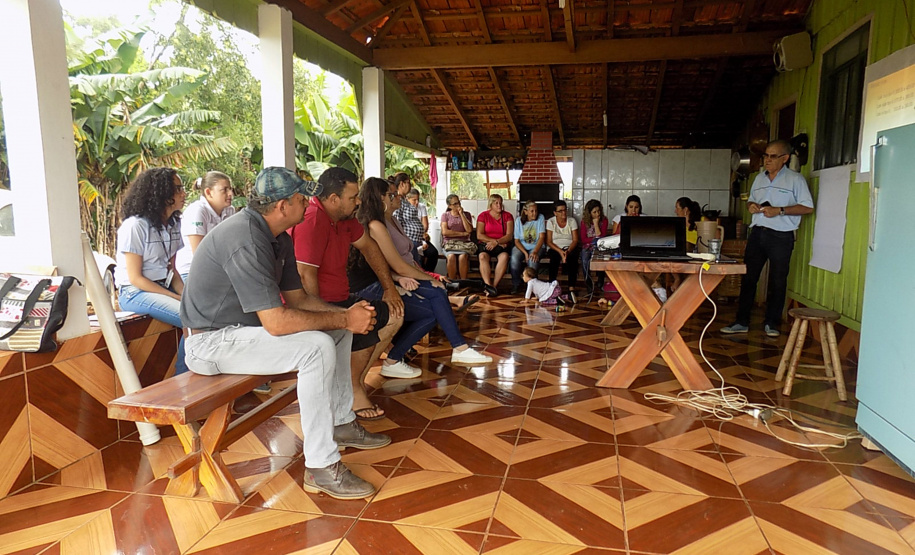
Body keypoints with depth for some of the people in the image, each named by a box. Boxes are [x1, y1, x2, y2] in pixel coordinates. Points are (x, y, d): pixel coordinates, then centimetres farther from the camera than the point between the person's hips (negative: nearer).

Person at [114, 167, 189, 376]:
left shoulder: (173, 224, 9)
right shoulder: (135, 226, -13)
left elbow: (171, 269, 11)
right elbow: (135, 278, -14)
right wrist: (178, 298, -18)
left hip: (163, 287, 7)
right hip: (135, 293, -7)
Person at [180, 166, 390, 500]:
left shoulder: (279, 240, 5)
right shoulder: (246, 240, -27)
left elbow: (297, 298, 9)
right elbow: (276, 322, -33)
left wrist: (346, 313, -8)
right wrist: (343, 318, -23)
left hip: (245, 327, 10)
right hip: (212, 341, -10)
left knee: (339, 331, 10)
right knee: (317, 346, -28)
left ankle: (340, 423, 20)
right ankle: (321, 467, -21)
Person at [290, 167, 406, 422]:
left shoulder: (343, 217, 7)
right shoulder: (311, 220, -23)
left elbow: (368, 246, 18)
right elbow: (306, 277, -28)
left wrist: (389, 287, 15)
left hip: (339, 300, 10)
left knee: (393, 314, 7)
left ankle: (357, 380, 11)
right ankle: (354, 391, -3)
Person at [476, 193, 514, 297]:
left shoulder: (507, 216, 9)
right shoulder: (483, 216, 8)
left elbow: (509, 236, -3)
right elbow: (479, 235, -2)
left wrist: (496, 242, -18)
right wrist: (493, 241, -12)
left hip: (502, 246, 0)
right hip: (486, 245, 0)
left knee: (504, 256, -34)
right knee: (482, 256, -34)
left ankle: (494, 285, -36)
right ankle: (488, 285, -44)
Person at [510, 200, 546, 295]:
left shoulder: (540, 218, -2)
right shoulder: (519, 220, 0)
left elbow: (542, 237, -11)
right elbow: (516, 241, -2)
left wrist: (535, 251, -27)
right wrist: (525, 253, -19)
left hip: (536, 247, -1)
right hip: (521, 247, 1)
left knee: (533, 260, -35)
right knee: (515, 259, -32)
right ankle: (516, 284, -14)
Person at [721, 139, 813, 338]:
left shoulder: (795, 179, -2)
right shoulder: (759, 178, 15)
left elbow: (807, 207, -7)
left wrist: (780, 211, -17)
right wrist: (751, 205, 2)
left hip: (781, 236, -5)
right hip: (757, 232, 5)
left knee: (777, 281, 3)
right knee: (748, 278, 4)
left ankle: (772, 323, 14)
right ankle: (742, 321, 10)